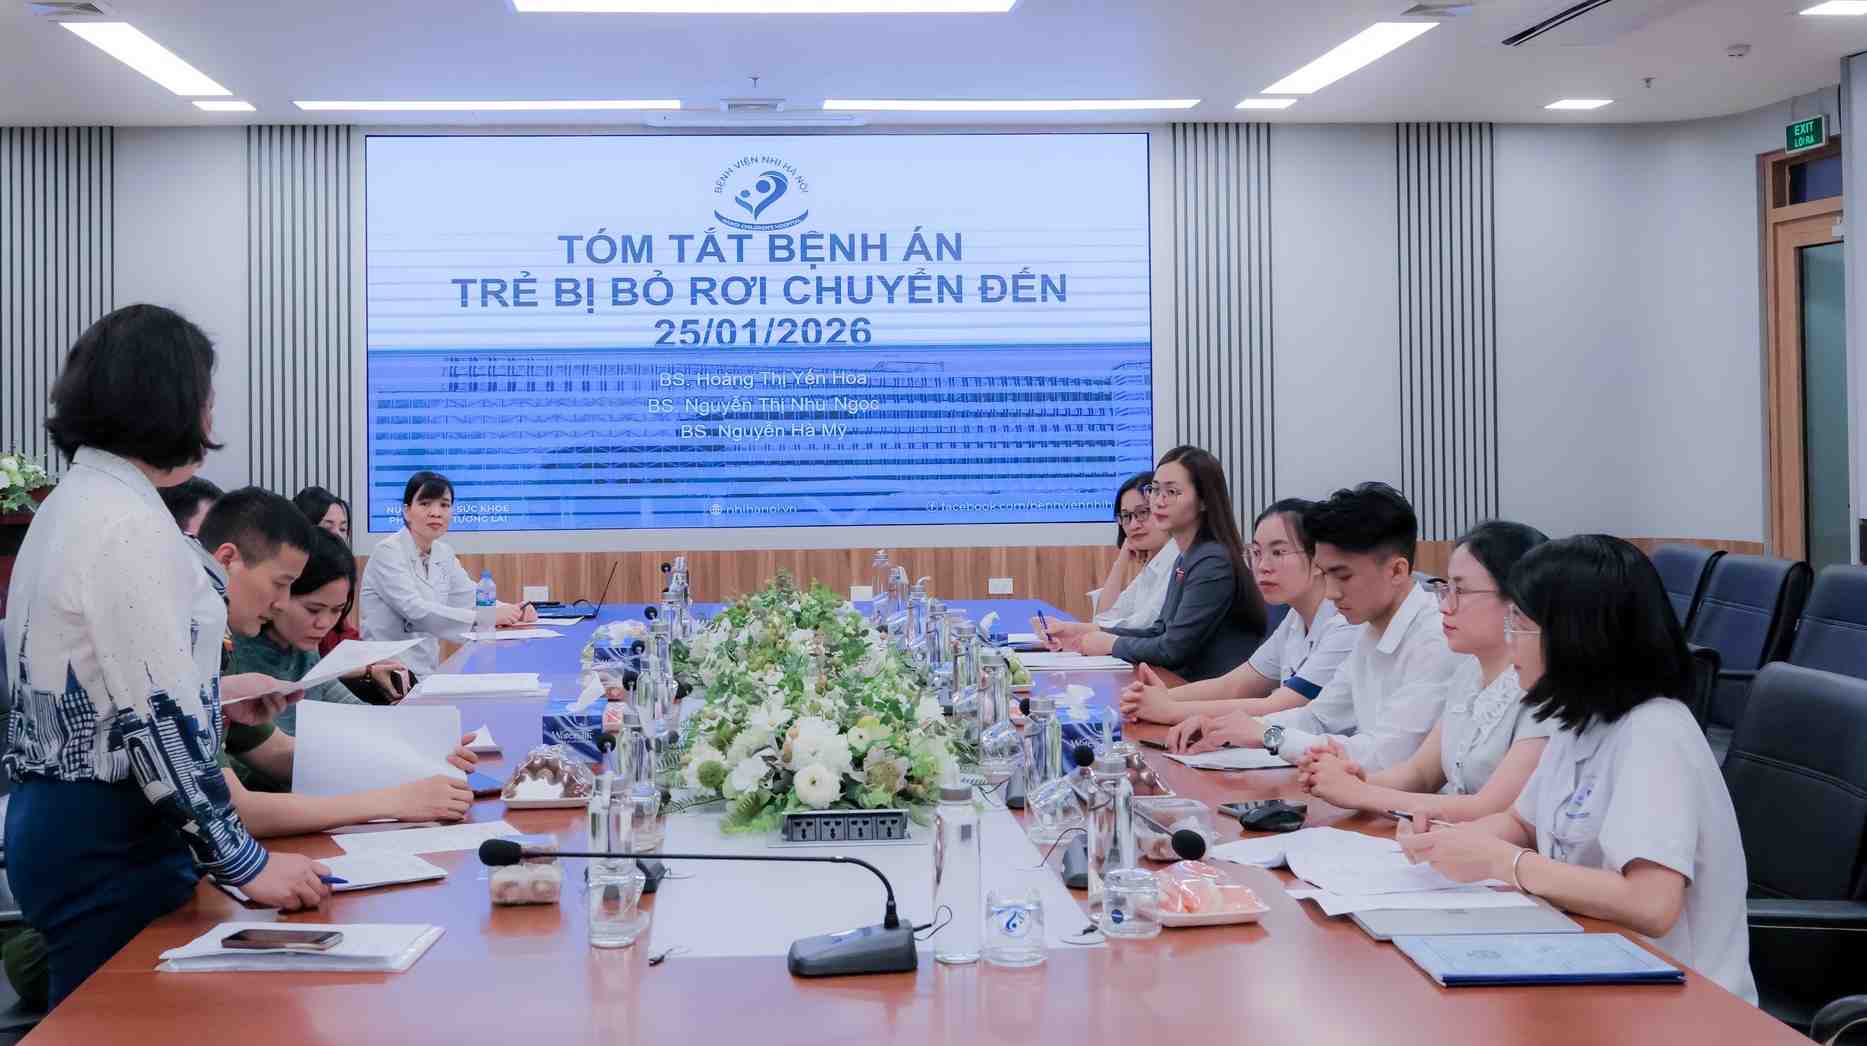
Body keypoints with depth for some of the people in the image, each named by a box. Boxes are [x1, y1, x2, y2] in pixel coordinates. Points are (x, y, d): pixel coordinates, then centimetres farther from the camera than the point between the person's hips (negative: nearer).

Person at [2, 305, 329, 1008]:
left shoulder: (74, 502, 12)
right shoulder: (129, 524, -19)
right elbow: (157, 719, -23)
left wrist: (219, 705, 24)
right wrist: (245, 863, -19)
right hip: (109, 840, -10)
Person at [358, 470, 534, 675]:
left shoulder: (444, 554, 11)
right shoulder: (388, 552, -11)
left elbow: (472, 599, 7)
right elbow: (416, 610, -21)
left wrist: (515, 611, -14)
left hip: (427, 671, 7)